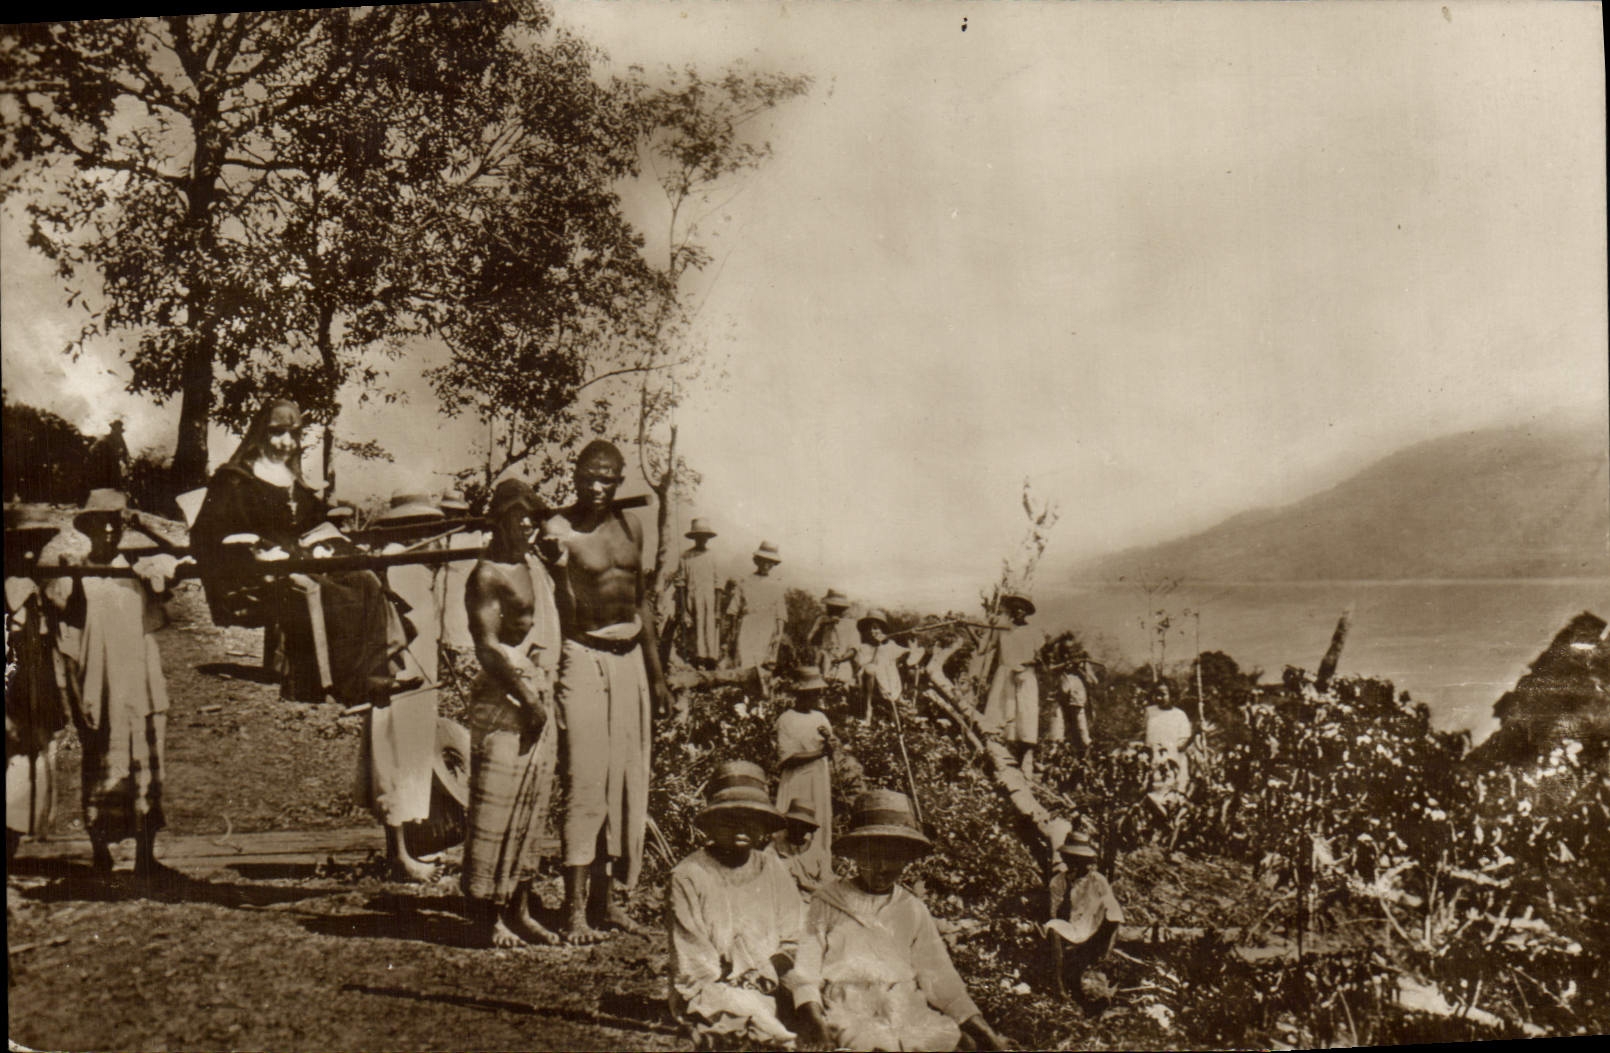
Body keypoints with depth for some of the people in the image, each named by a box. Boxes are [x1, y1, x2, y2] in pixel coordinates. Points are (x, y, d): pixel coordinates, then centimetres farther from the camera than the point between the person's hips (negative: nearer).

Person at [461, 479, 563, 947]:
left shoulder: (535, 565, 16)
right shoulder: (487, 576, -9)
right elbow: (487, 648, -16)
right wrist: (527, 698, -15)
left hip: (542, 698, 9)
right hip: (504, 698, -9)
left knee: (533, 806, 11)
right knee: (496, 807, -4)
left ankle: (519, 908, 20)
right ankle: (486, 913, 5)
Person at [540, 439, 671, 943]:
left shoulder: (630, 527, 10)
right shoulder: (559, 530, -9)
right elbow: (562, 614, -16)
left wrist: (656, 674, 18)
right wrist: (558, 564, -34)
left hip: (630, 659, 7)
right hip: (584, 658, -6)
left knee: (626, 779, 8)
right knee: (585, 779, -10)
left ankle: (602, 898, 19)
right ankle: (575, 909, -6)